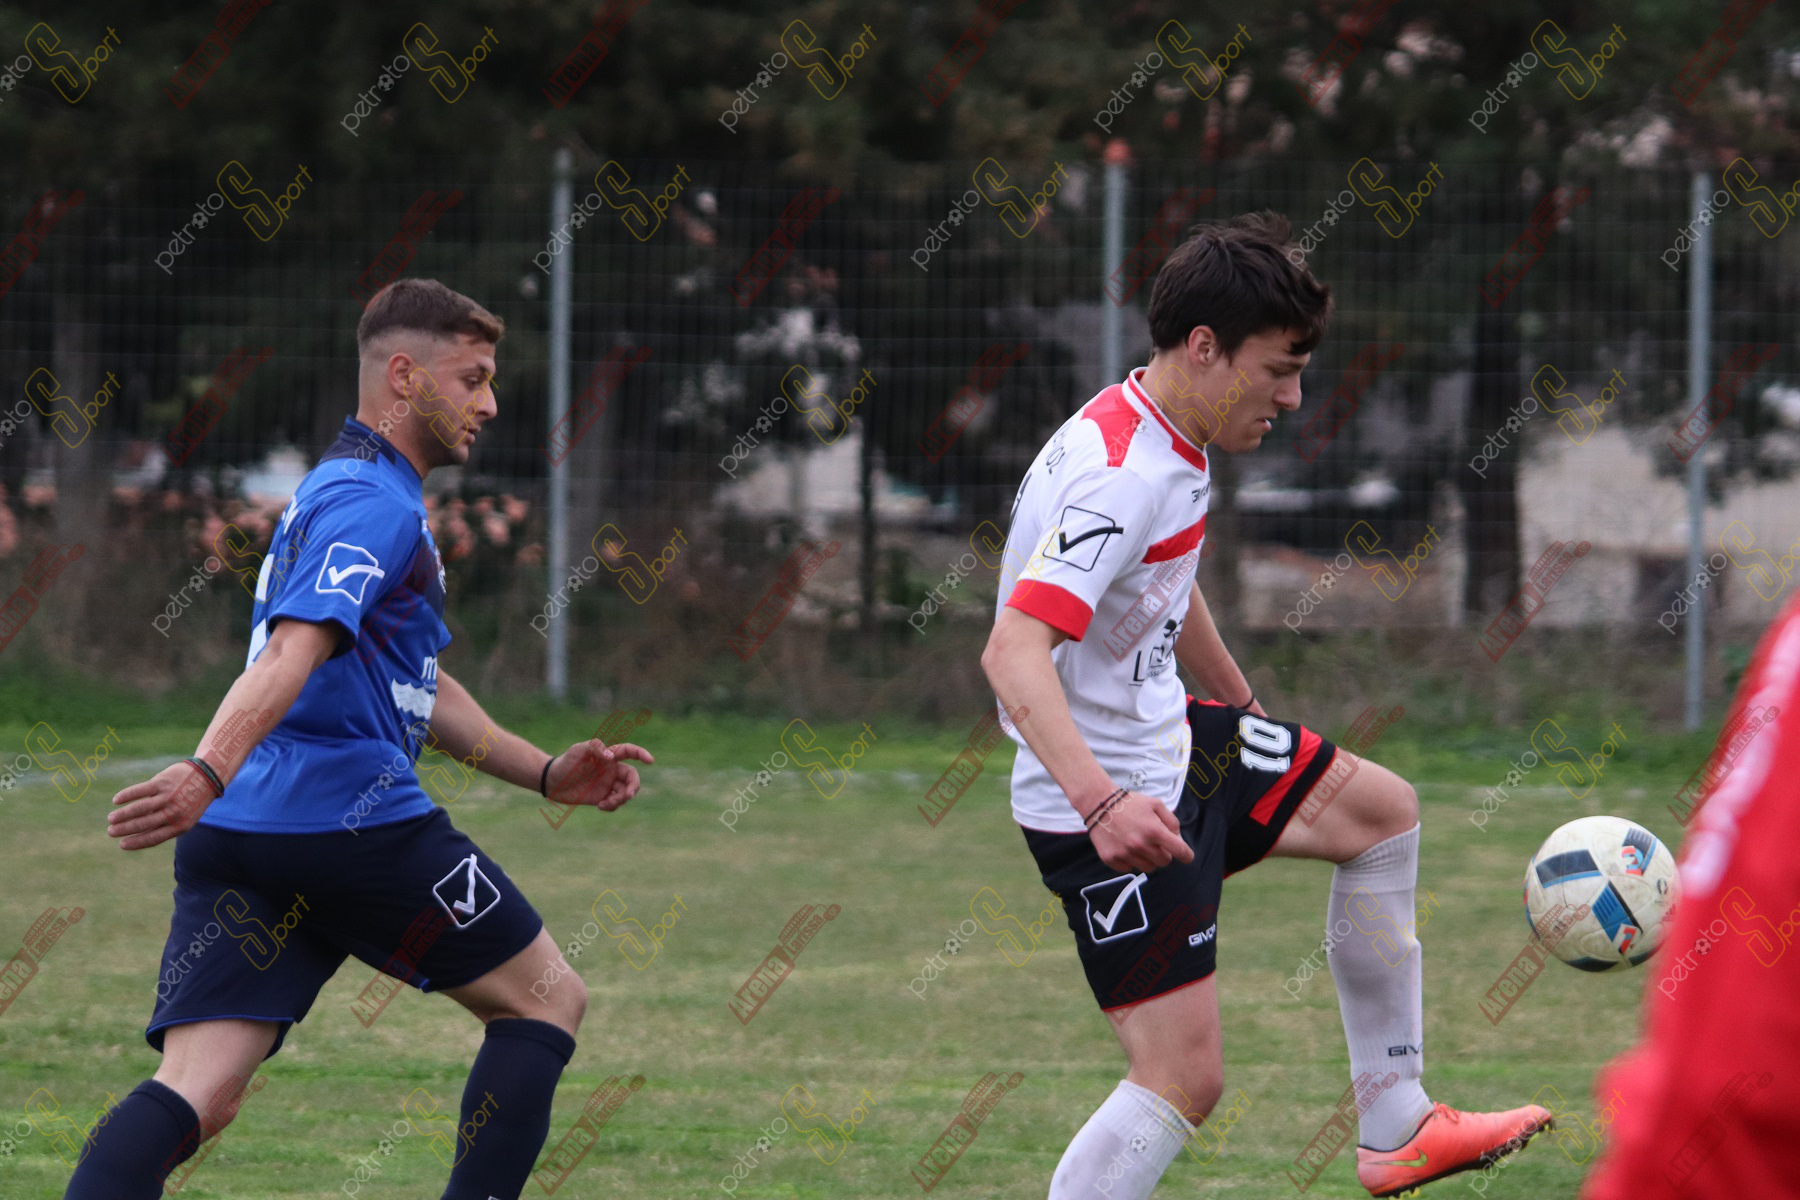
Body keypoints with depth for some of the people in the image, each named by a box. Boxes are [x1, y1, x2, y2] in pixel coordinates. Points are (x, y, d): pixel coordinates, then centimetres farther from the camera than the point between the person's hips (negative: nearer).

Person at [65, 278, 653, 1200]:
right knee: (544, 1000, 11)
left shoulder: (343, 492, 29)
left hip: (236, 835, 9)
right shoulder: (376, 503, -6)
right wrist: (210, 772, -37)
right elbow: (294, 649, -24)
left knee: (196, 1092, -7)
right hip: (349, 813, -9)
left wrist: (547, 773, 37)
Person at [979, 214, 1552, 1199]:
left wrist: (1247, 710, 39)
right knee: (1184, 1079, -13)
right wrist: (1102, 804, -51)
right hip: (1117, 797, -11)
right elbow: (1013, 653, -39)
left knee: (1380, 811, 22)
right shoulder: (1117, 479, -27)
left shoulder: (1172, 442, 5)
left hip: (1170, 742, 11)